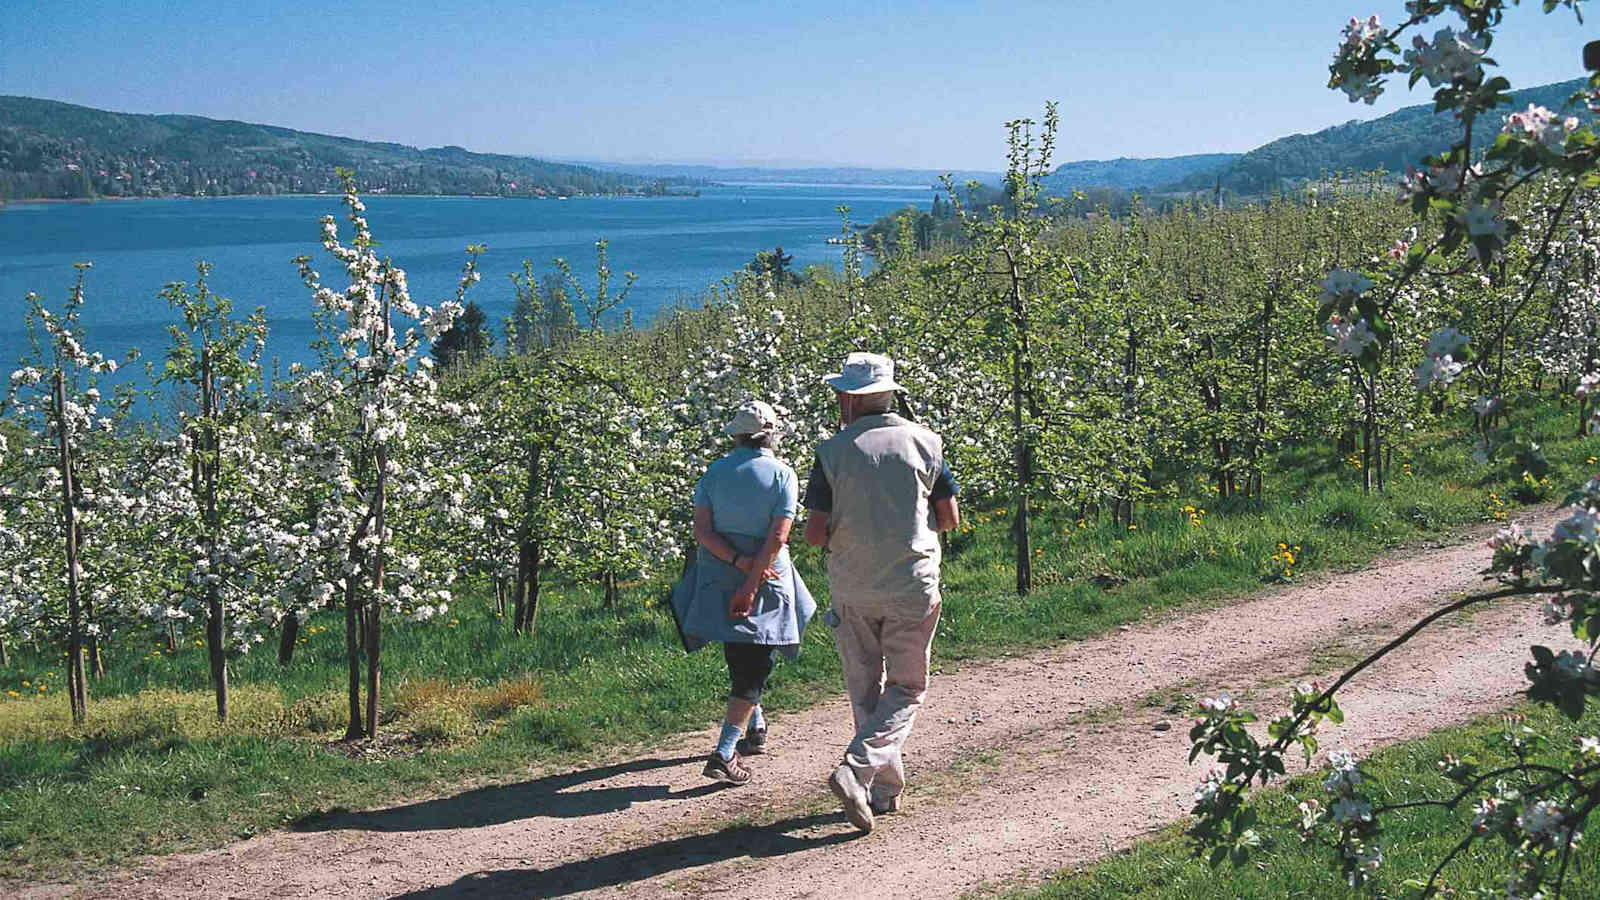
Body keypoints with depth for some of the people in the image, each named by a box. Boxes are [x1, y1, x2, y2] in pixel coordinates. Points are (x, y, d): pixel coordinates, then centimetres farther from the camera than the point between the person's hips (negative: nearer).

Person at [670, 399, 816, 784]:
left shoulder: (714, 472, 3)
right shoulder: (782, 475, -6)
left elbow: (702, 531, -8)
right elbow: (778, 536, -16)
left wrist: (738, 562, -12)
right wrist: (752, 583, -16)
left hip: (719, 578, 4)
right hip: (765, 579, -4)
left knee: (741, 659, 22)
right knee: (753, 667, -1)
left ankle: (756, 726, 36)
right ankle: (723, 753, -11)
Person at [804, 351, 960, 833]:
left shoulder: (832, 452, -7)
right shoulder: (925, 442, -3)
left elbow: (815, 533, -10)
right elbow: (949, 519, 1)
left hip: (851, 590, 0)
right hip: (912, 587, 0)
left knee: (865, 689, 16)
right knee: (906, 688, 9)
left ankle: (887, 786, 20)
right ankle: (857, 770, -11)